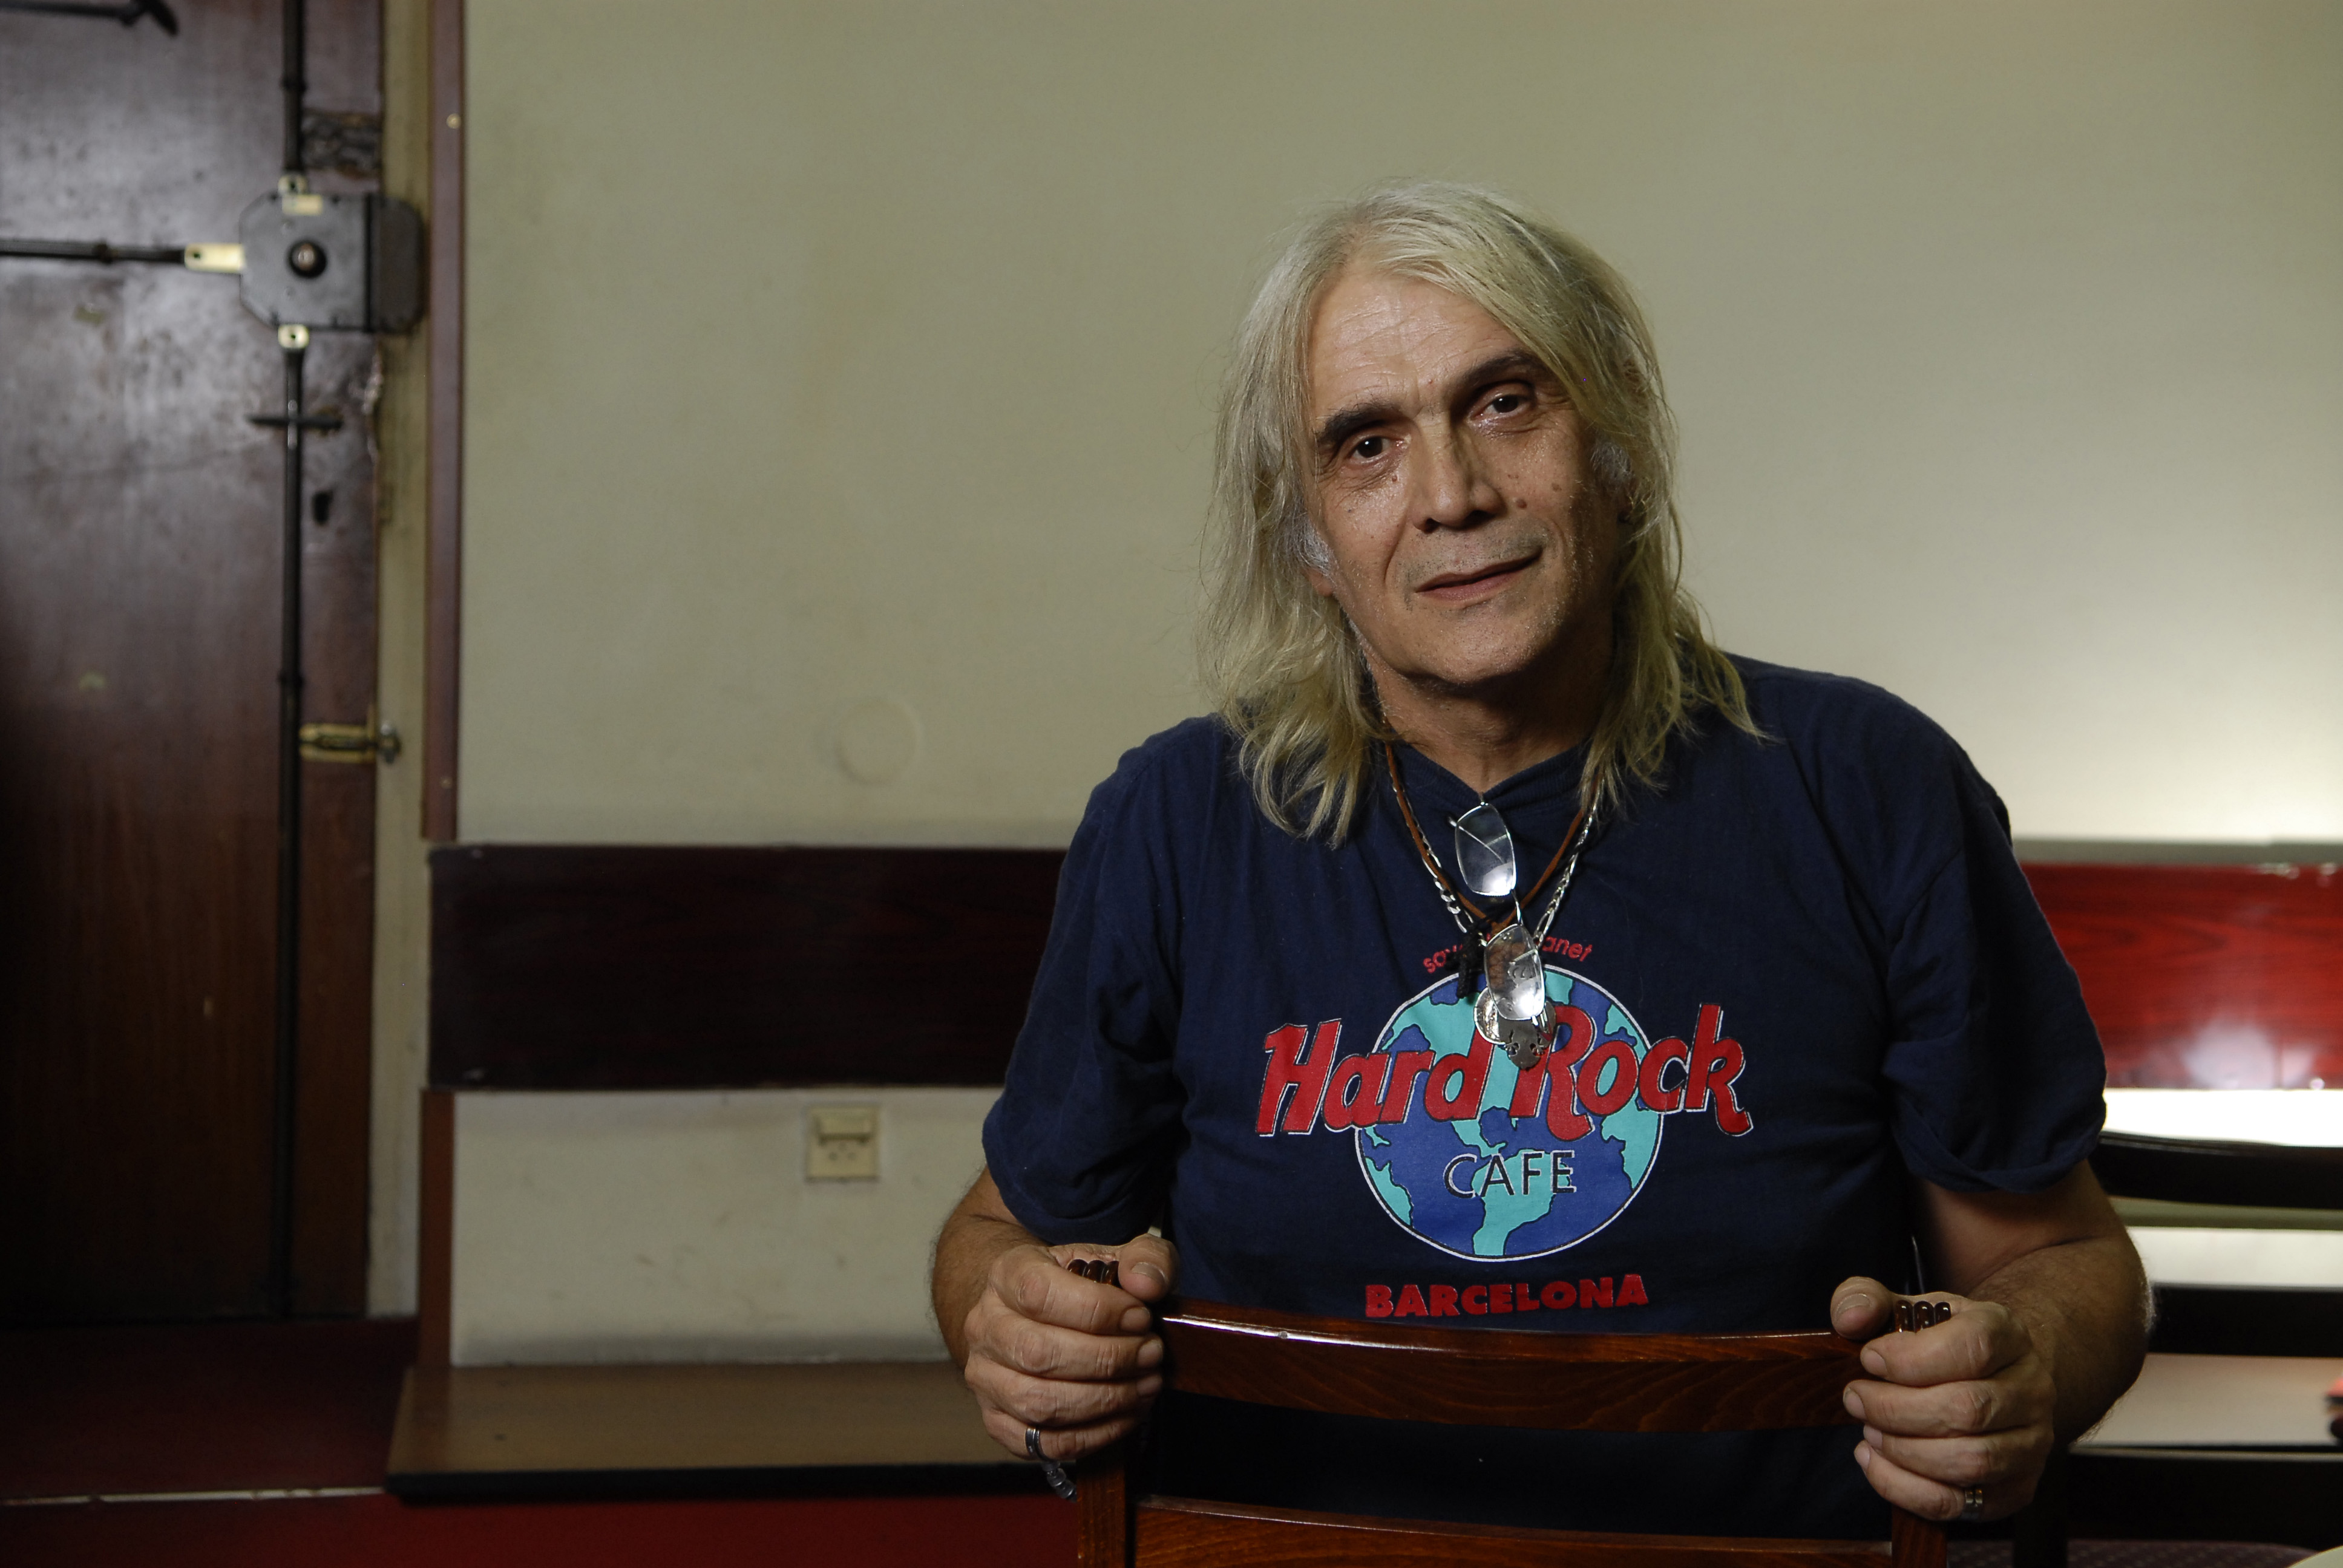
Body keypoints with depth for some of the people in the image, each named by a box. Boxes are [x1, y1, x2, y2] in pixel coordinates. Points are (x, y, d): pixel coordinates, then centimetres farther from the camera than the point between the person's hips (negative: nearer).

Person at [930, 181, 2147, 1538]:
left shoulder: (1872, 799, 0)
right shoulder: (1175, 828, 2)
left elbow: (2059, 1251, 7)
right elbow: (1013, 1219, 14)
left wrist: (2024, 1376, -14)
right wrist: (1011, 1318, -8)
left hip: (1770, 1538, 0)